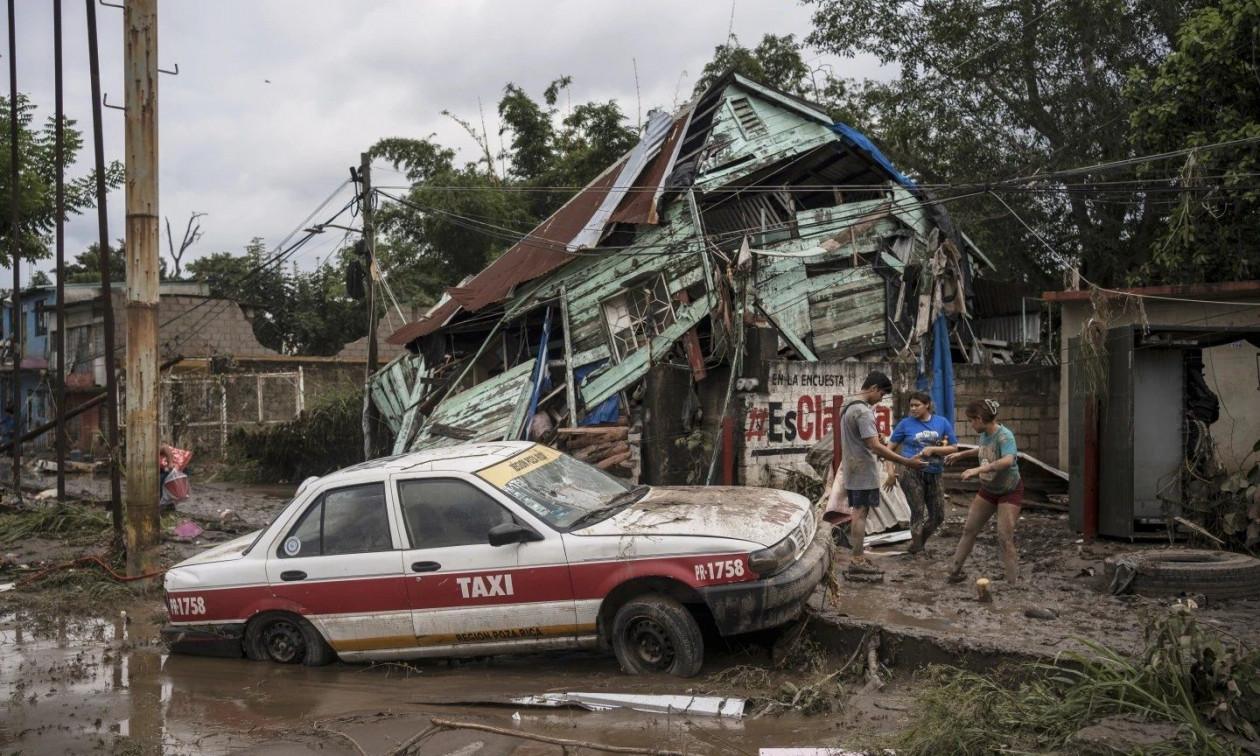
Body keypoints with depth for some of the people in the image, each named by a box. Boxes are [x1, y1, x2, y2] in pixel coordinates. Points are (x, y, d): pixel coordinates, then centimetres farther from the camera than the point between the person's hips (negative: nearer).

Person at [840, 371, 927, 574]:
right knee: (861, 512, -6)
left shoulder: (848, 407, 13)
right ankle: (857, 559, -4)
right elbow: (875, 446, -26)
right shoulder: (863, 412, -19)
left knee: (859, 512, 13)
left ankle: (857, 556, 17)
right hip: (863, 470, -10)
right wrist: (907, 462, -27)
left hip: (853, 469, 10)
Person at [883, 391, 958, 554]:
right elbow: (890, 448, 4)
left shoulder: (942, 422, 4)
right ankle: (917, 551, 13)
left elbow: (953, 448, 3)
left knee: (938, 515, 8)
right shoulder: (906, 423, -1)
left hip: (934, 475, 4)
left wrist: (932, 449, -13)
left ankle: (918, 544, 29)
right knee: (918, 513, -2)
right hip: (911, 473, -3)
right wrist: (891, 472, -6)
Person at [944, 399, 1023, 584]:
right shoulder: (984, 434, -7)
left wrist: (978, 469, -56)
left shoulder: (1004, 436, -30)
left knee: (1005, 538, -12)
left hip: (1009, 492, -7)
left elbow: (1008, 460, -50)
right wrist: (961, 454, 19)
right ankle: (955, 570, 24)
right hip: (988, 489, 7)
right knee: (969, 530, 12)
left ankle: (1014, 583, -4)